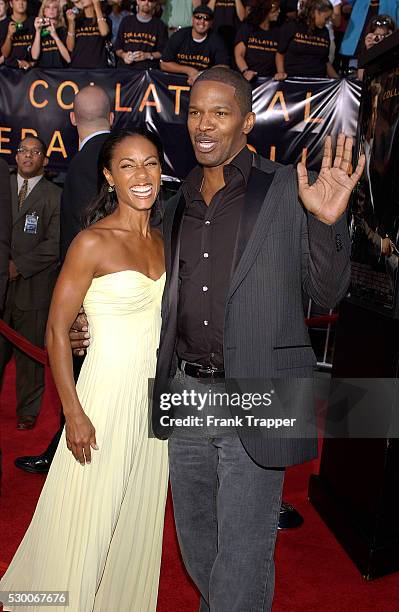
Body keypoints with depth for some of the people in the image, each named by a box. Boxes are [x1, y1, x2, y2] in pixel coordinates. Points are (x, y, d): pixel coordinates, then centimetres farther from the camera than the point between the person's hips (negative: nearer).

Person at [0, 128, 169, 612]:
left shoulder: (159, 241, 7)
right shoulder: (92, 242, -14)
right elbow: (56, 331, -13)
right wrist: (74, 413, -16)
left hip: (154, 393, 7)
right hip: (108, 393, -6)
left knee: (136, 517, 20)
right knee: (86, 521, 8)